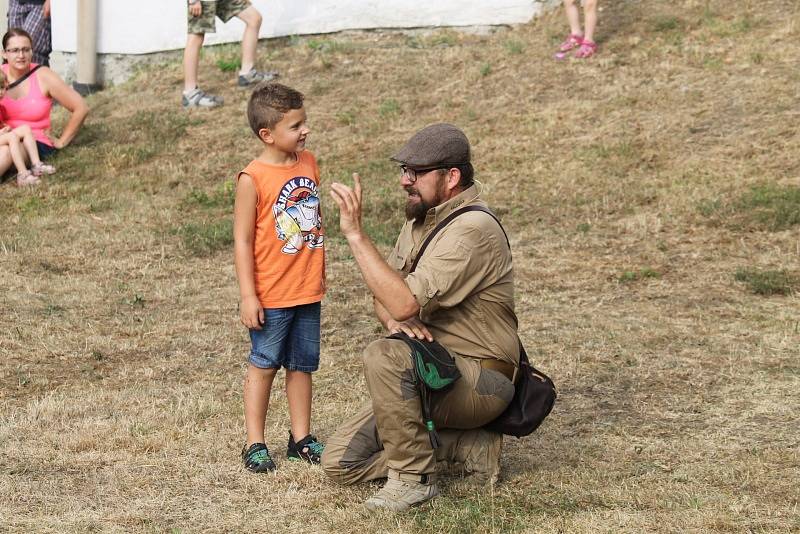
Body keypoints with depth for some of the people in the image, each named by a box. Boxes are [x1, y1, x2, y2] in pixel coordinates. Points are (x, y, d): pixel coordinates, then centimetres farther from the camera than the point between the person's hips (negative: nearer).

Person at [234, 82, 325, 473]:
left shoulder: (308, 163, 4)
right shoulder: (253, 179, -15)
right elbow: (242, 241, -14)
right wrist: (248, 296, -16)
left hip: (308, 291, 6)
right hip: (271, 295, -6)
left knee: (302, 365, 13)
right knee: (264, 366, 5)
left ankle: (301, 438, 24)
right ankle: (255, 444, 13)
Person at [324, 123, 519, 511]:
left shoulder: (471, 229, -21)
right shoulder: (420, 220, 10)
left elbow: (406, 302, -30)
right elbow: (385, 297, 13)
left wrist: (355, 233, -28)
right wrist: (395, 320, -12)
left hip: (479, 381, -9)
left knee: (382, 357, -35)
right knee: (340, 462, -1)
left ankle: (413, 478, -19)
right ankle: (468, 446, 4)